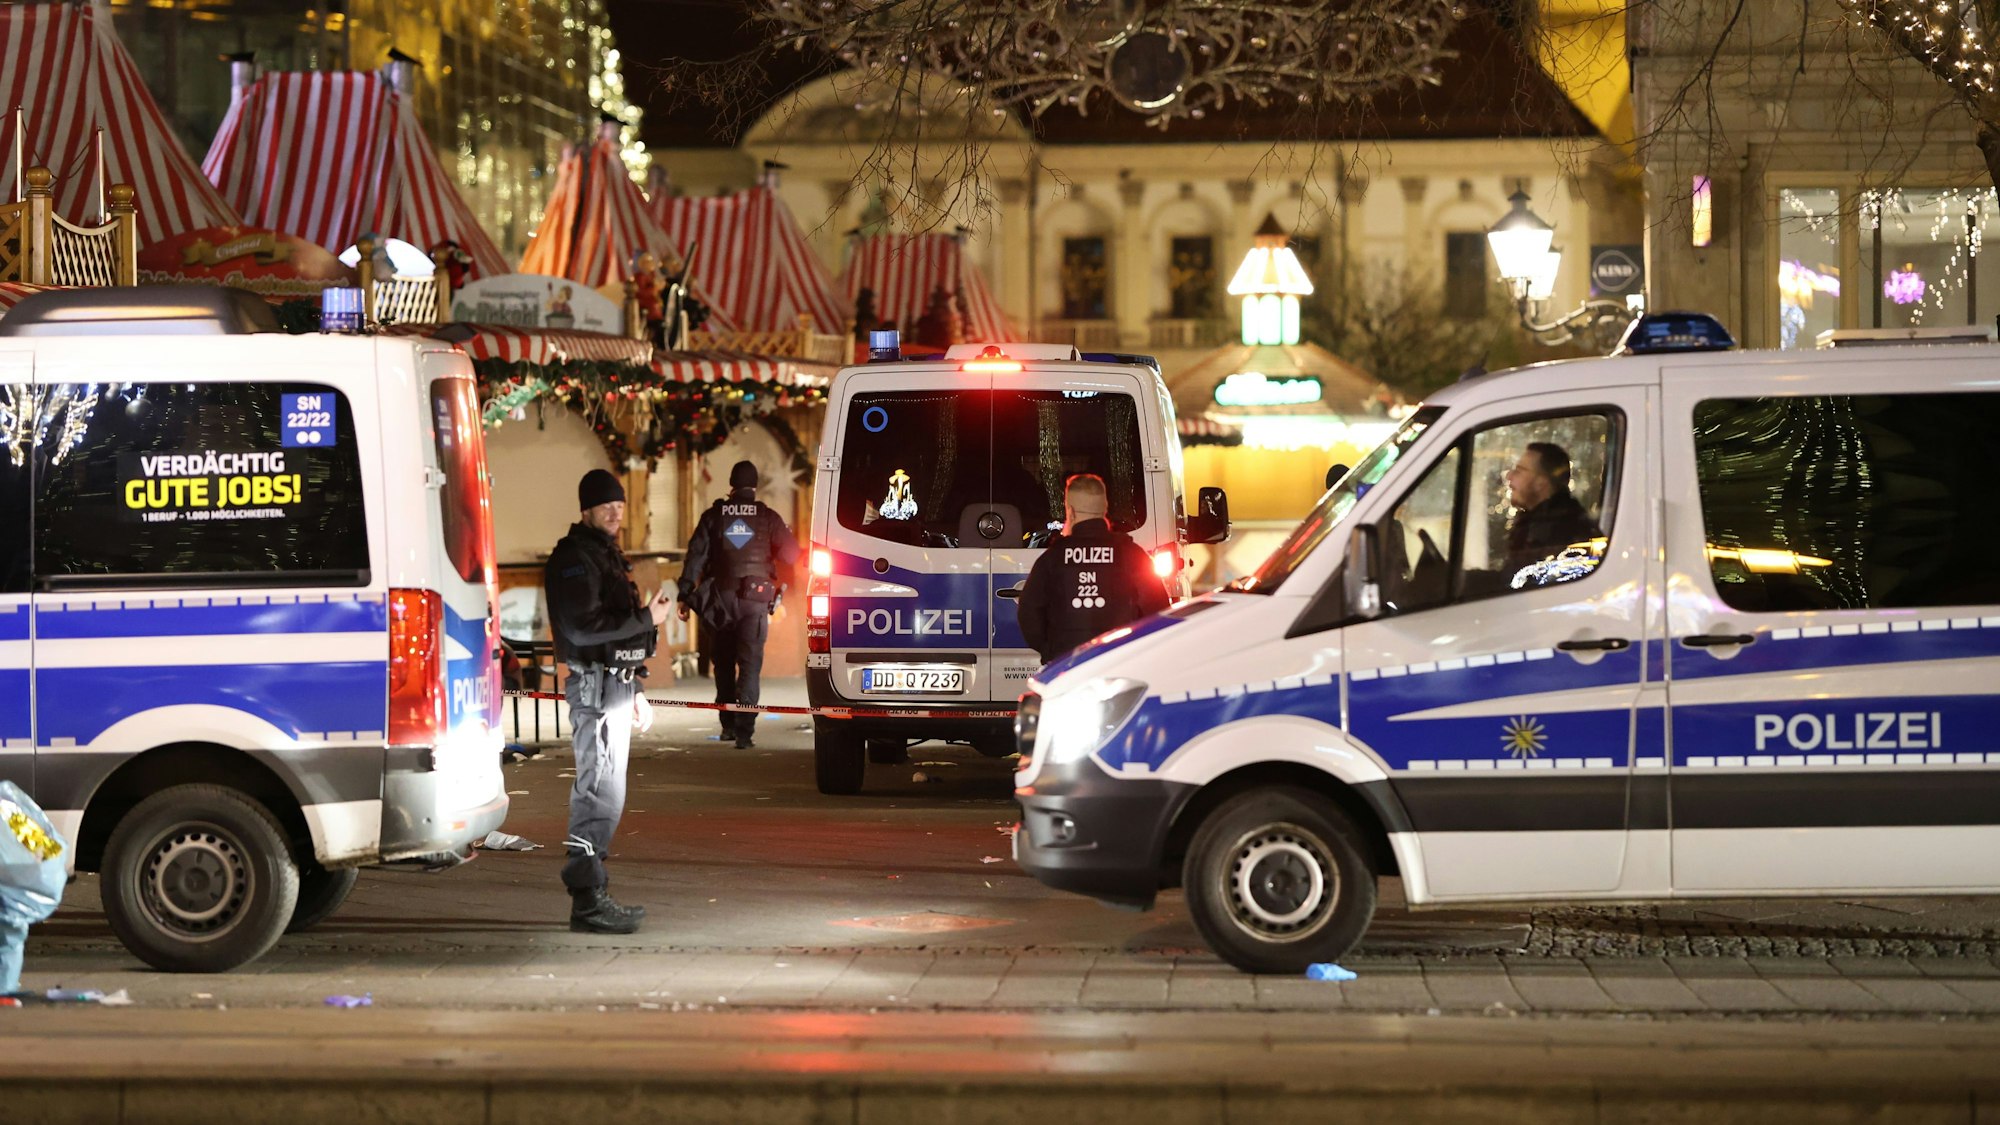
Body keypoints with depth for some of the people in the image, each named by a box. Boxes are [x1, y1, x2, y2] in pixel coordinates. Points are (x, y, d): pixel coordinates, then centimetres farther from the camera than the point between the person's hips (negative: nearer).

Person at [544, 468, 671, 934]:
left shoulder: (606, 555, 21)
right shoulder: (574, 558, -11)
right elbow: (583, 627, -22)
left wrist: (635, 693, 25)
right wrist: (646, 619, -18)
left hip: (615, 687, 10)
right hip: (595, 686, -10)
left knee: (601, 792, 13)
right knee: (601, 793, -13)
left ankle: (593, 894, 18)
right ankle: (587, 901, -15)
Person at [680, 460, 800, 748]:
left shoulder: (713, 516, 2)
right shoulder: (768, 518, -1)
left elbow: (696, 555, -2)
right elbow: (791, 554, -2)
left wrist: (685, 594, 0)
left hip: (721, 598, 2)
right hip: (755, 599, -2)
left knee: (724, 663, 16)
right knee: (750, 663, -4)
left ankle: (728, 724, 20)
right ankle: (744, 729, -17)